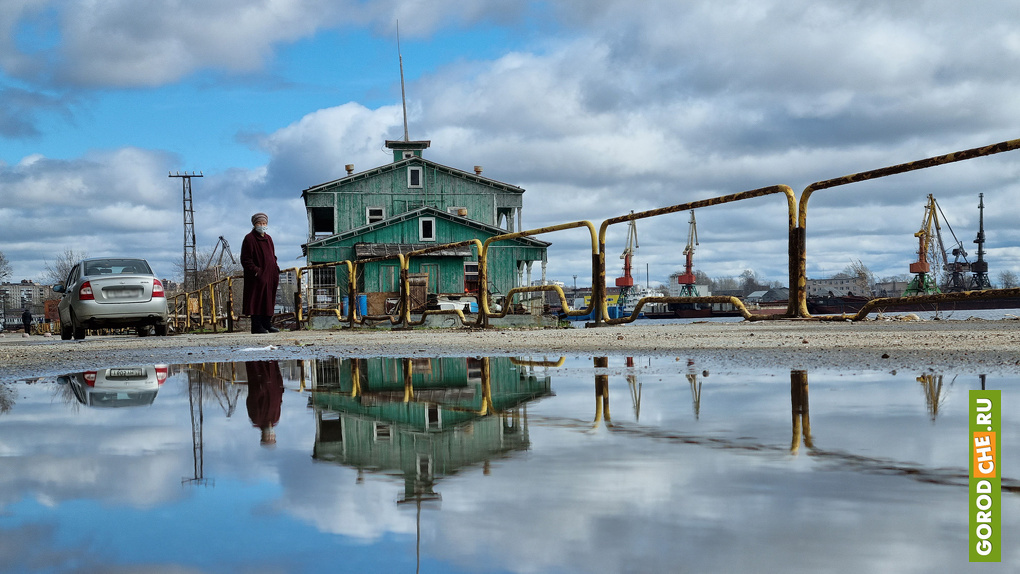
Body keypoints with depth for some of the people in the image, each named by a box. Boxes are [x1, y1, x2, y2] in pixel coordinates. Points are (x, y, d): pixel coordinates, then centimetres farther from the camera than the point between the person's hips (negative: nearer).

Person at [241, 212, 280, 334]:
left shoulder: (268, 238, 16)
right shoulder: (249, 239, -6)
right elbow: (245, 260, -10)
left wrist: (276, 271, 10)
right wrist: (256, 271, -19)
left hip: (270, 276, 7)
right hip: (257, 278, -7)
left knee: (269, 301, 8)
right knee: (257, 301, -8)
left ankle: (267, 324, 14)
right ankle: (257, 326, -6)